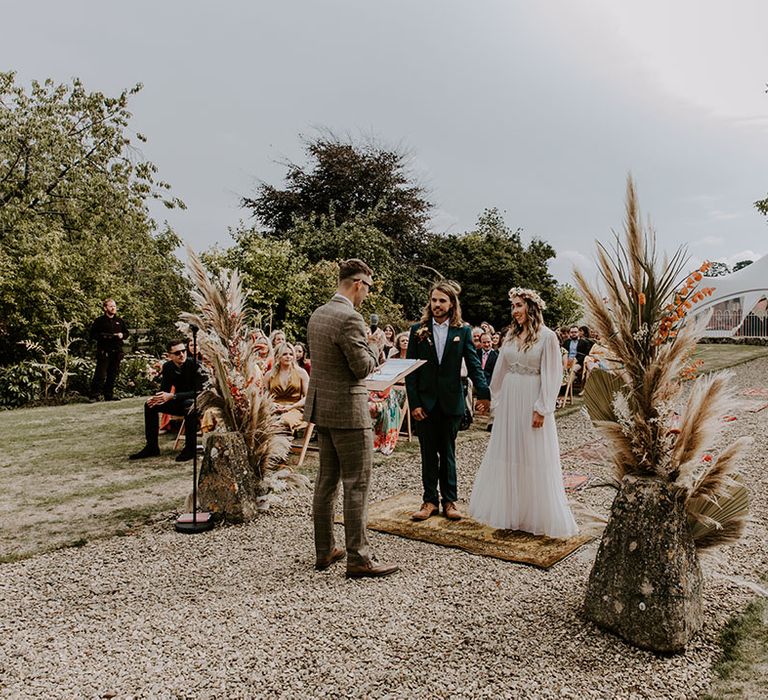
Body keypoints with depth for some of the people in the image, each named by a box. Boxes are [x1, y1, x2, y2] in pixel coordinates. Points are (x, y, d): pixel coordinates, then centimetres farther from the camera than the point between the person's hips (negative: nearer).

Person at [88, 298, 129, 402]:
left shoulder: (120, 321, 15)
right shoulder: (99, 321, 1)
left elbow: (126, 333, 20)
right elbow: (92, 335, -2)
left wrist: (122, 335, -1)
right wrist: (103, 336, -17)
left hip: (117, 352, 5)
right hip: (103, 351, -5)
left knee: (113, 374, 8)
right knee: (100, 374, -10)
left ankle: (109, 395, 17)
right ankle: (94, 395, -5)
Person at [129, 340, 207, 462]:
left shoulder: (195, 365, -21)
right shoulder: (168, 367, -2)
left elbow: (200, 391, -28)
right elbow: (164, 389, 5)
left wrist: (172, 396, -33)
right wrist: (156, 398, -21)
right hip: (179, 403, 7)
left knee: (189, 406, -39)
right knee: (150, 405, -7)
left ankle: (190, 448, -26)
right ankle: (152, 447, 0)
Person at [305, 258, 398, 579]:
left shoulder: (317, 315, 10)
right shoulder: (350, 318, -18)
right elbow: (363, 367, -18)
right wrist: (375, 345, 0)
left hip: (321, 408, 9)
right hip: (348, 411, -9)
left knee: (326, 480, 14)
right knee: (357, 485, -1)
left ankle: (324, 551, 23)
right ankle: (358, 558, 5)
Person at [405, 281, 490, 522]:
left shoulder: (463, 331, 1)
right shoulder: (418, 330, 1)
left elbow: (474, 364, -5)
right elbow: (410, 369, 0)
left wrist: (483, 393, -20)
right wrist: (414, 402, -7)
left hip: (451, 402, 0)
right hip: (425, 402, 0)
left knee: (448, 452, 11)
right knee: (428, 453, 9)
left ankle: (449, 500, 21)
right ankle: (430, 500, 20)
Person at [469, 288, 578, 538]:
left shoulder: (547, 336, -8)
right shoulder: (511, 335, 8)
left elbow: (551, 375, -11)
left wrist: (541, 409, -14)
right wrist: (495, 397, 16)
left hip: (531, 402, -6)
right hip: (509, 400, 6)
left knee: (534, 458, 2)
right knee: (507, 454, 12)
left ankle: (537, 516, 16)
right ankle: (508, 510, 26)